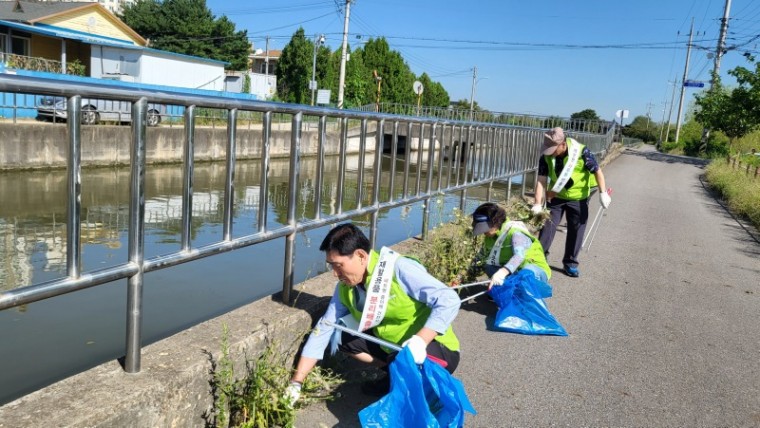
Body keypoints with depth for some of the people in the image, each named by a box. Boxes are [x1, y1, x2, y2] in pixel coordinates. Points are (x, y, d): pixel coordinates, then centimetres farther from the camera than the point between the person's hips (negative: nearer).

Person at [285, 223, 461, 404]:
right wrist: (296, 381, -4)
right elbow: (323, 329, 0)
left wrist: (420, 340, -40)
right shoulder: (345, 288, -4)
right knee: (341, 336, -3)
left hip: (436, 347, -7)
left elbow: (449, 300, -29)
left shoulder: (399, 269, -26)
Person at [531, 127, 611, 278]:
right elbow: (542, 180, -15)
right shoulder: (546, 157, -16)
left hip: (578, 198, -1)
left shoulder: (581, 151, -24)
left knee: (576, 231, 7)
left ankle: (570, 263, 21)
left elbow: (597, 171, -13)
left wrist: (603, 192, -18)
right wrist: (538, 204, -24)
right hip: (556, 197, 2)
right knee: (548, 226, 0)